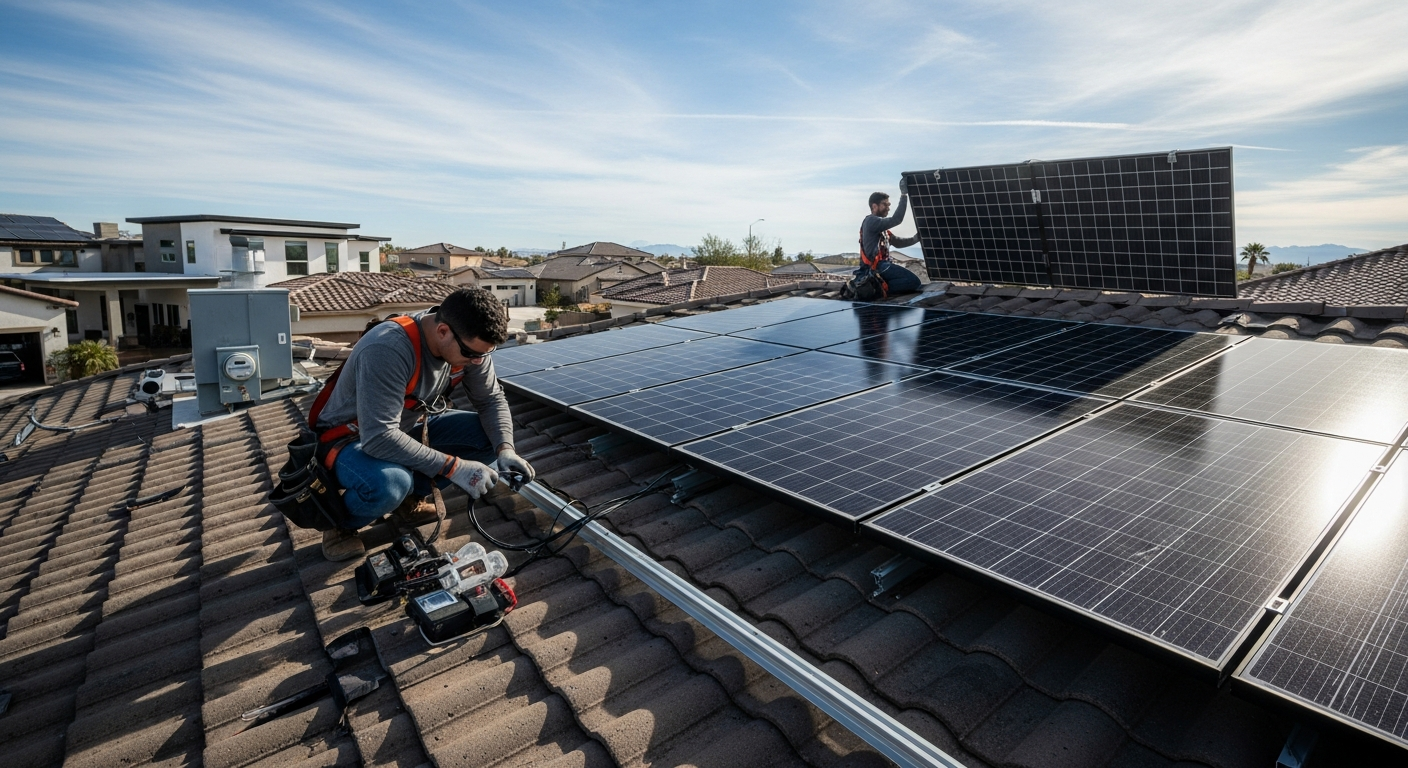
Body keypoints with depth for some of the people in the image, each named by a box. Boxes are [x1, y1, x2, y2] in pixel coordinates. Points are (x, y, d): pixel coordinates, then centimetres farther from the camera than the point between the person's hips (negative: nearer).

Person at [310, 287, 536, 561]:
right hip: (350, 439, -6)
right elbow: (379, 438, -38)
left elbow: (491, 400, -6)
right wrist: (454, 467, -37)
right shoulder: (387, 350, -36)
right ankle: (341, 521, -2)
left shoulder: (469, 343, -16)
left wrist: (505, 448, -24)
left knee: (490, 436, -13)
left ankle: (409, 496, 5)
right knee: (389, 484, -38)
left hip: (407, 427, 7)